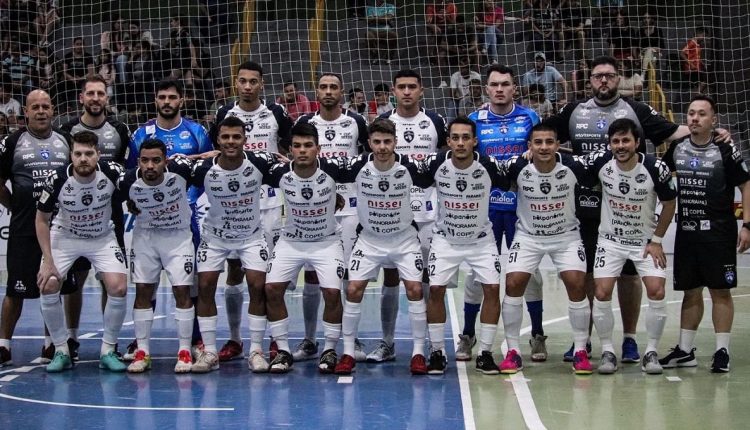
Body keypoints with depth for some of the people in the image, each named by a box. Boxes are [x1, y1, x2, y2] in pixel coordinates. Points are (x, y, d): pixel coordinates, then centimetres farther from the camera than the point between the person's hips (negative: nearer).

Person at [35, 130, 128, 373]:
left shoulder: (112, 173, -25)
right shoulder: (57, 180, -24)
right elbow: (41, 220, -11)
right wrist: (48, 261, -14)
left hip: (102, 238, 0)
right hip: (64, 237, 0)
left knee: (118, 288, -17)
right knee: (47, 286, -17)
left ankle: (108, 351, 0)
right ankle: (61, 351, 0)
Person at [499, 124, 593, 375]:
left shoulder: (573, 166, -19)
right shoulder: (517, 167, -19)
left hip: (566, 236, 0)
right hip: (528, 236, 0)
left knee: (576, 285, -13)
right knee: (513, 284, -13)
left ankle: (580, 350, 3)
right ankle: (512, 351, 0)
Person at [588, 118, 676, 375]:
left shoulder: (655, 168, -19)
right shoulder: (600, 162, -16)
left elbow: (669, 204, -5)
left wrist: (657, 240, -5)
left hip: (646, 240, -1)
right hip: (610, 239, 1)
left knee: (657, 291, -14)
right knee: (602, 293, -11)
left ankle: (651, 351, 3)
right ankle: (607, 351, 5)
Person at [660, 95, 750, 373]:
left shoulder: (725, 150, -7)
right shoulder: (676, 148, 5)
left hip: (719, 232, -4)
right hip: (686, 231, 4)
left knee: (720, 291, -2)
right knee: (691, 291, 11)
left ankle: (722, 351, 3)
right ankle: (685, 350, 17)